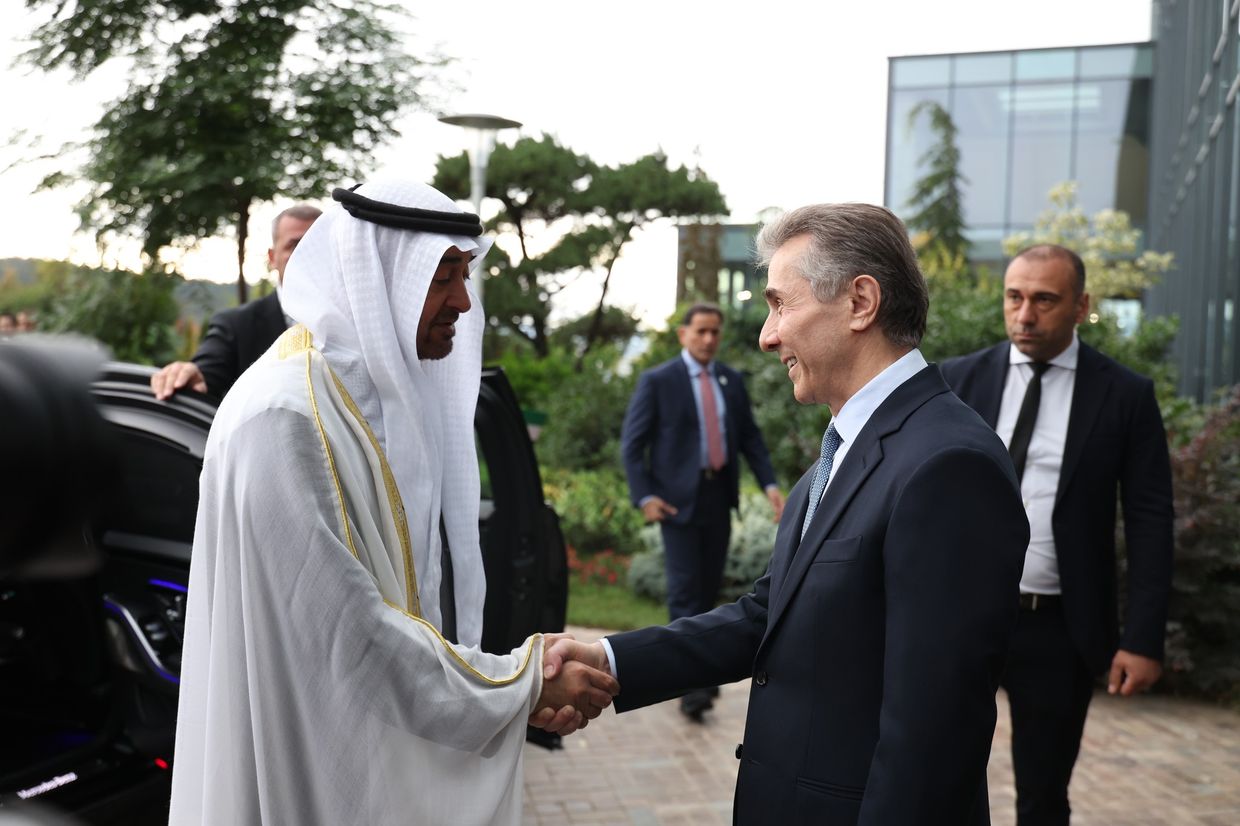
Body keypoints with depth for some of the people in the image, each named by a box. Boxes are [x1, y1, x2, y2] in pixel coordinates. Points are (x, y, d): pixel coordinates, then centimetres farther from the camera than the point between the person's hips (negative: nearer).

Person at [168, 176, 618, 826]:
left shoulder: (382, 393, 5)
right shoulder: (285, 418, -22)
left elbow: (409, 596, 8)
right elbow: (346, 627, -24)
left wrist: (525, 680, -3)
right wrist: (522, 684, -17)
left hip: (377, 741, 8)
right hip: (308, 770, -8)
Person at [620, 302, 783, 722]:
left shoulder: (732, 380, 10)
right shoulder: (657, 381, -3)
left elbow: (750, 436, 12)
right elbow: (632, 443, -4)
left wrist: (770, 484, -1)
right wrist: (645, 496, -14)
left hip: (719, 496, 5)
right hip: (678, 498, -5)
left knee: (709, 587, 11)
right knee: (685, 589, -8)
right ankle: (692, 686, -8)